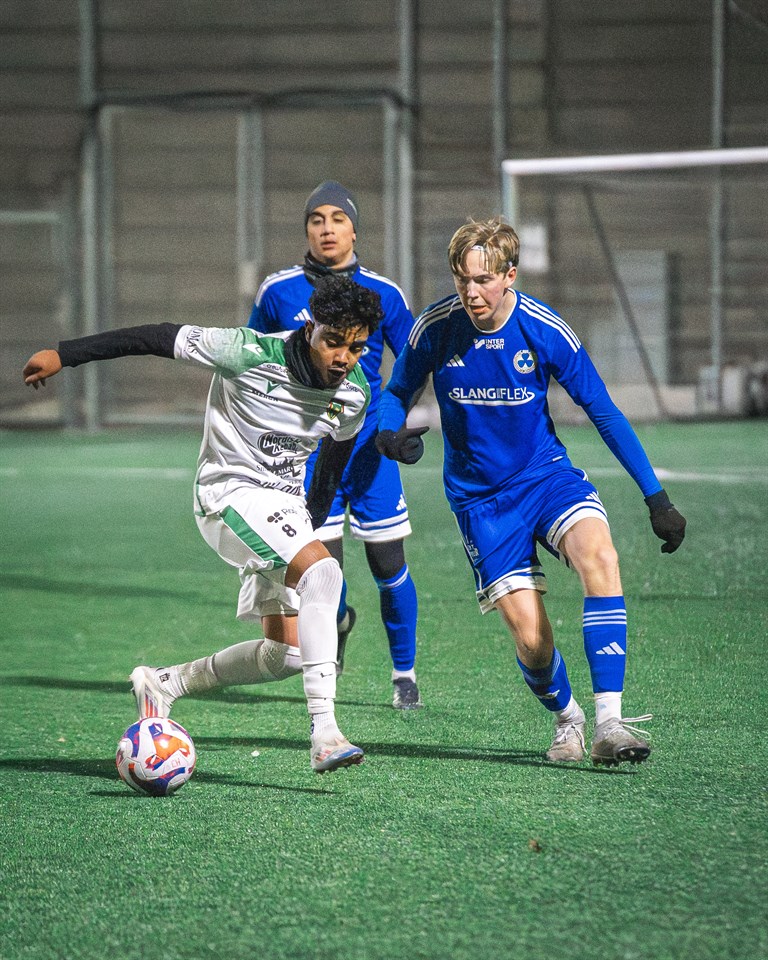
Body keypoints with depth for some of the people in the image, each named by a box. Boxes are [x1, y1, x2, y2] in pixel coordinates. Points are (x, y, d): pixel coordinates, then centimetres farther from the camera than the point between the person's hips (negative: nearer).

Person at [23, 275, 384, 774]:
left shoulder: (355, 395, -4)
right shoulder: (251, 353, -21)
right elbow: (160, 338, -15)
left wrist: (312, 525, 24)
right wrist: (64, 355, -11)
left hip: (286, 505, 7)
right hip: (232, 491, -7)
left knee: (287, 655, 3)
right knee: (322, 570, -32)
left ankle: (164, 683, 24)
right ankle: (324, 733, -36)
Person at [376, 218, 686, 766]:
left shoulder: (547, 331, -13)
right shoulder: (436, 328, -12)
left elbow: (605, 413, -5)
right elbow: (398, 392, 5)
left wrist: (656, 497, -7)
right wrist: (390, 433, -19)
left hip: (547, 475, 0)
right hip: (479, 496, 0)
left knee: (599, 555, -31)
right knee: (530, 635, -10)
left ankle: (609, 724, -31)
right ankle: (566, 718, 24)